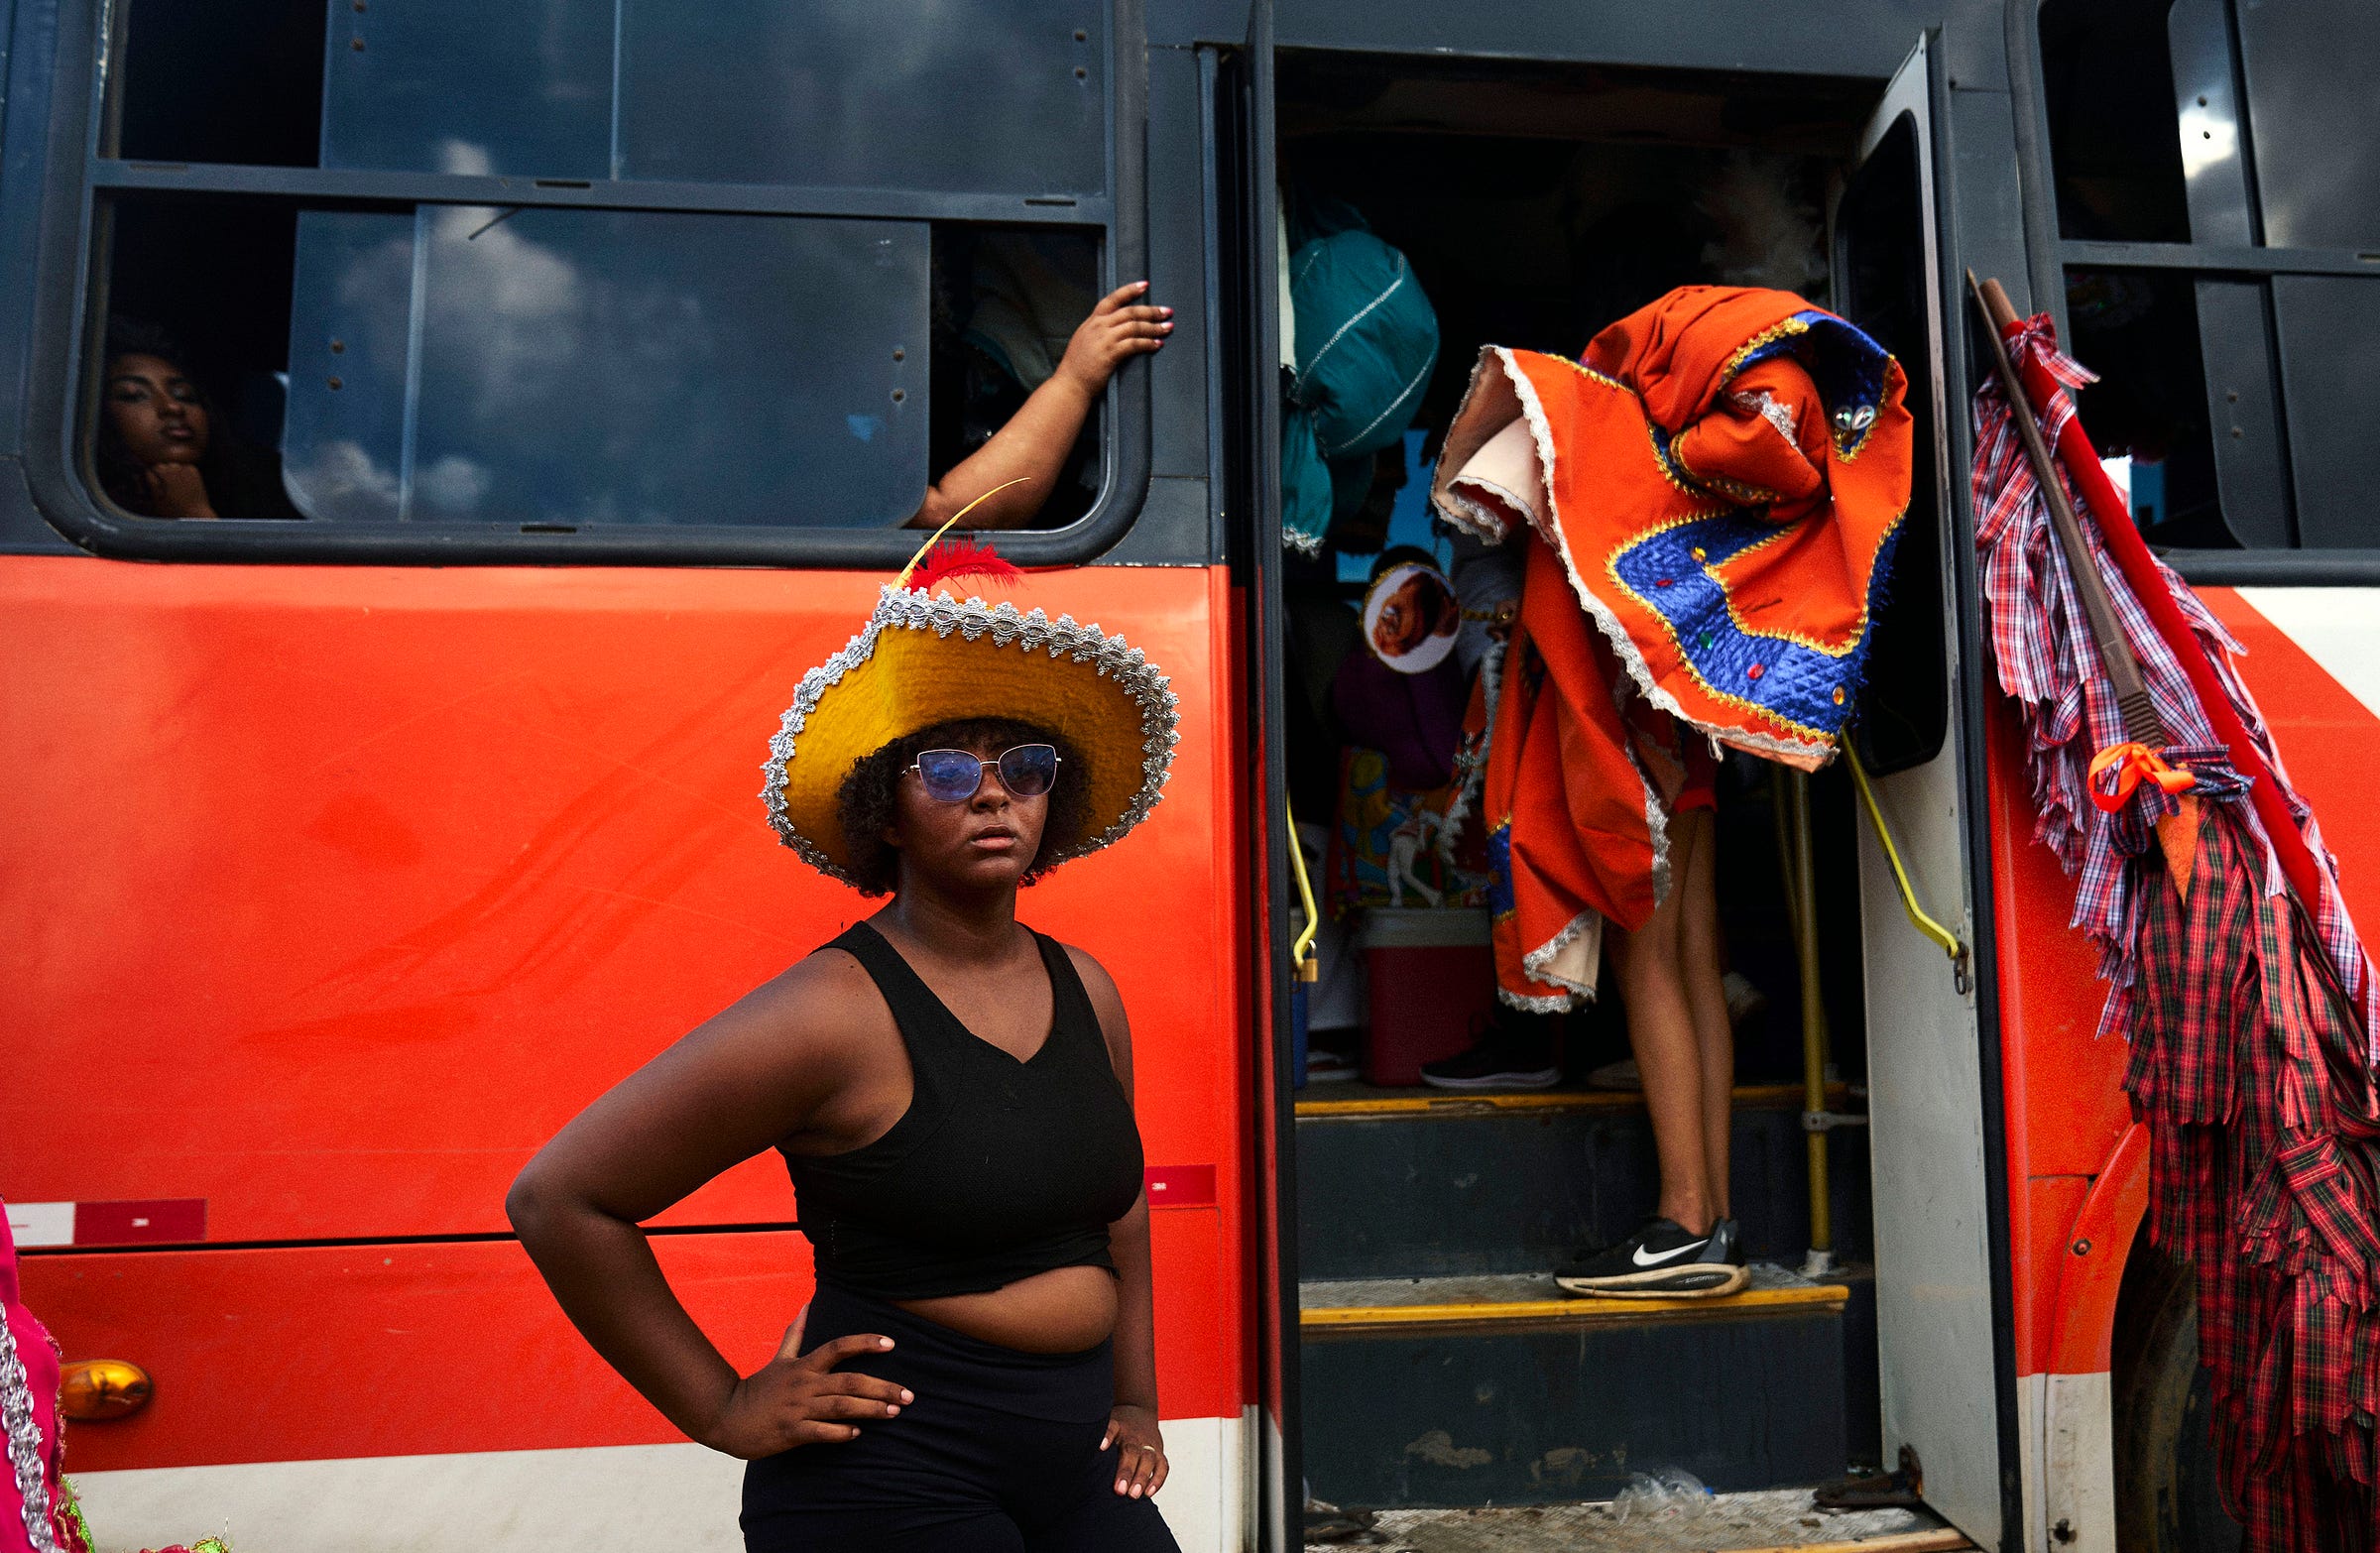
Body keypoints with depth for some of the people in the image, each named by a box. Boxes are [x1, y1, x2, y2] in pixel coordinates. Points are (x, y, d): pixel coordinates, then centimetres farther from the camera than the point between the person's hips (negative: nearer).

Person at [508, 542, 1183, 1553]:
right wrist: (721, 1410, -10)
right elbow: (558, 1198, -15)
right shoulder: (839, 1012, -18)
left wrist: (1135, 1403, 16)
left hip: (1076, 1467, 6)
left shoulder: (1084, 990, 3)